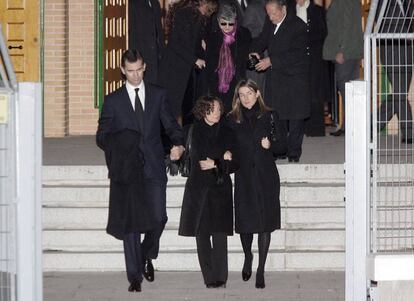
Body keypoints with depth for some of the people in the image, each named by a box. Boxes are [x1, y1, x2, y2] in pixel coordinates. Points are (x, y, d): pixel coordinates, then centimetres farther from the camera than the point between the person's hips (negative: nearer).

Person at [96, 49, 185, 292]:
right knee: (130, 222, -1)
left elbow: (171, 125, 11)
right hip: (126, 168, -1)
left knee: (158, 218, -6)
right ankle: (135, 275, 6)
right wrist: (116, 147, -12)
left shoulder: (158, 95, 10)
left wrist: (178, 144, -9)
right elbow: (102, 135, 8)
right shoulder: (113, 101, 7)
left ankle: (147, 256, 23)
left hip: (153, 167, 1)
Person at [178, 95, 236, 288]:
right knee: (201, 233, -3)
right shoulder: (196, 130, 6)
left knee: (220, 234, -9)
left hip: (221, 188, 0)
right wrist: (223, 157, -4)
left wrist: (215, 164, -7)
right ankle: (210, 278, 3)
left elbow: (234, 163, 6)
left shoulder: (226, 131, 9)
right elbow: (200, 156, -7)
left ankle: (220, 277, -7)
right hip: (200, 187, 0)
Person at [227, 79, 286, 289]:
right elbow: (228, 148, 10)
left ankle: (261, 270, 5)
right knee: (245, 220, 1)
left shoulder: (269, 116, 4)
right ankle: (247, 257, 31)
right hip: (244, 177, 1)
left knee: (265, 223, -2)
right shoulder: (232, 120, 6)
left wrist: (271, 145, -13)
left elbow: (283, 147, 6)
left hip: (266, 177, -1)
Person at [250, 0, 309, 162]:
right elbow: (263, 39, 18)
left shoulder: (298, 26, -16)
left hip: (294, 77, -6)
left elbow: (294, 54, -20)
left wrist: (271, 61, -22)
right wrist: (255, 51, -4)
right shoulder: (270, 22, 4)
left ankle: (294, 153, 5)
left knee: (295, 117, -2)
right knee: (277, 114, 7)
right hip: (275, 76, 6)